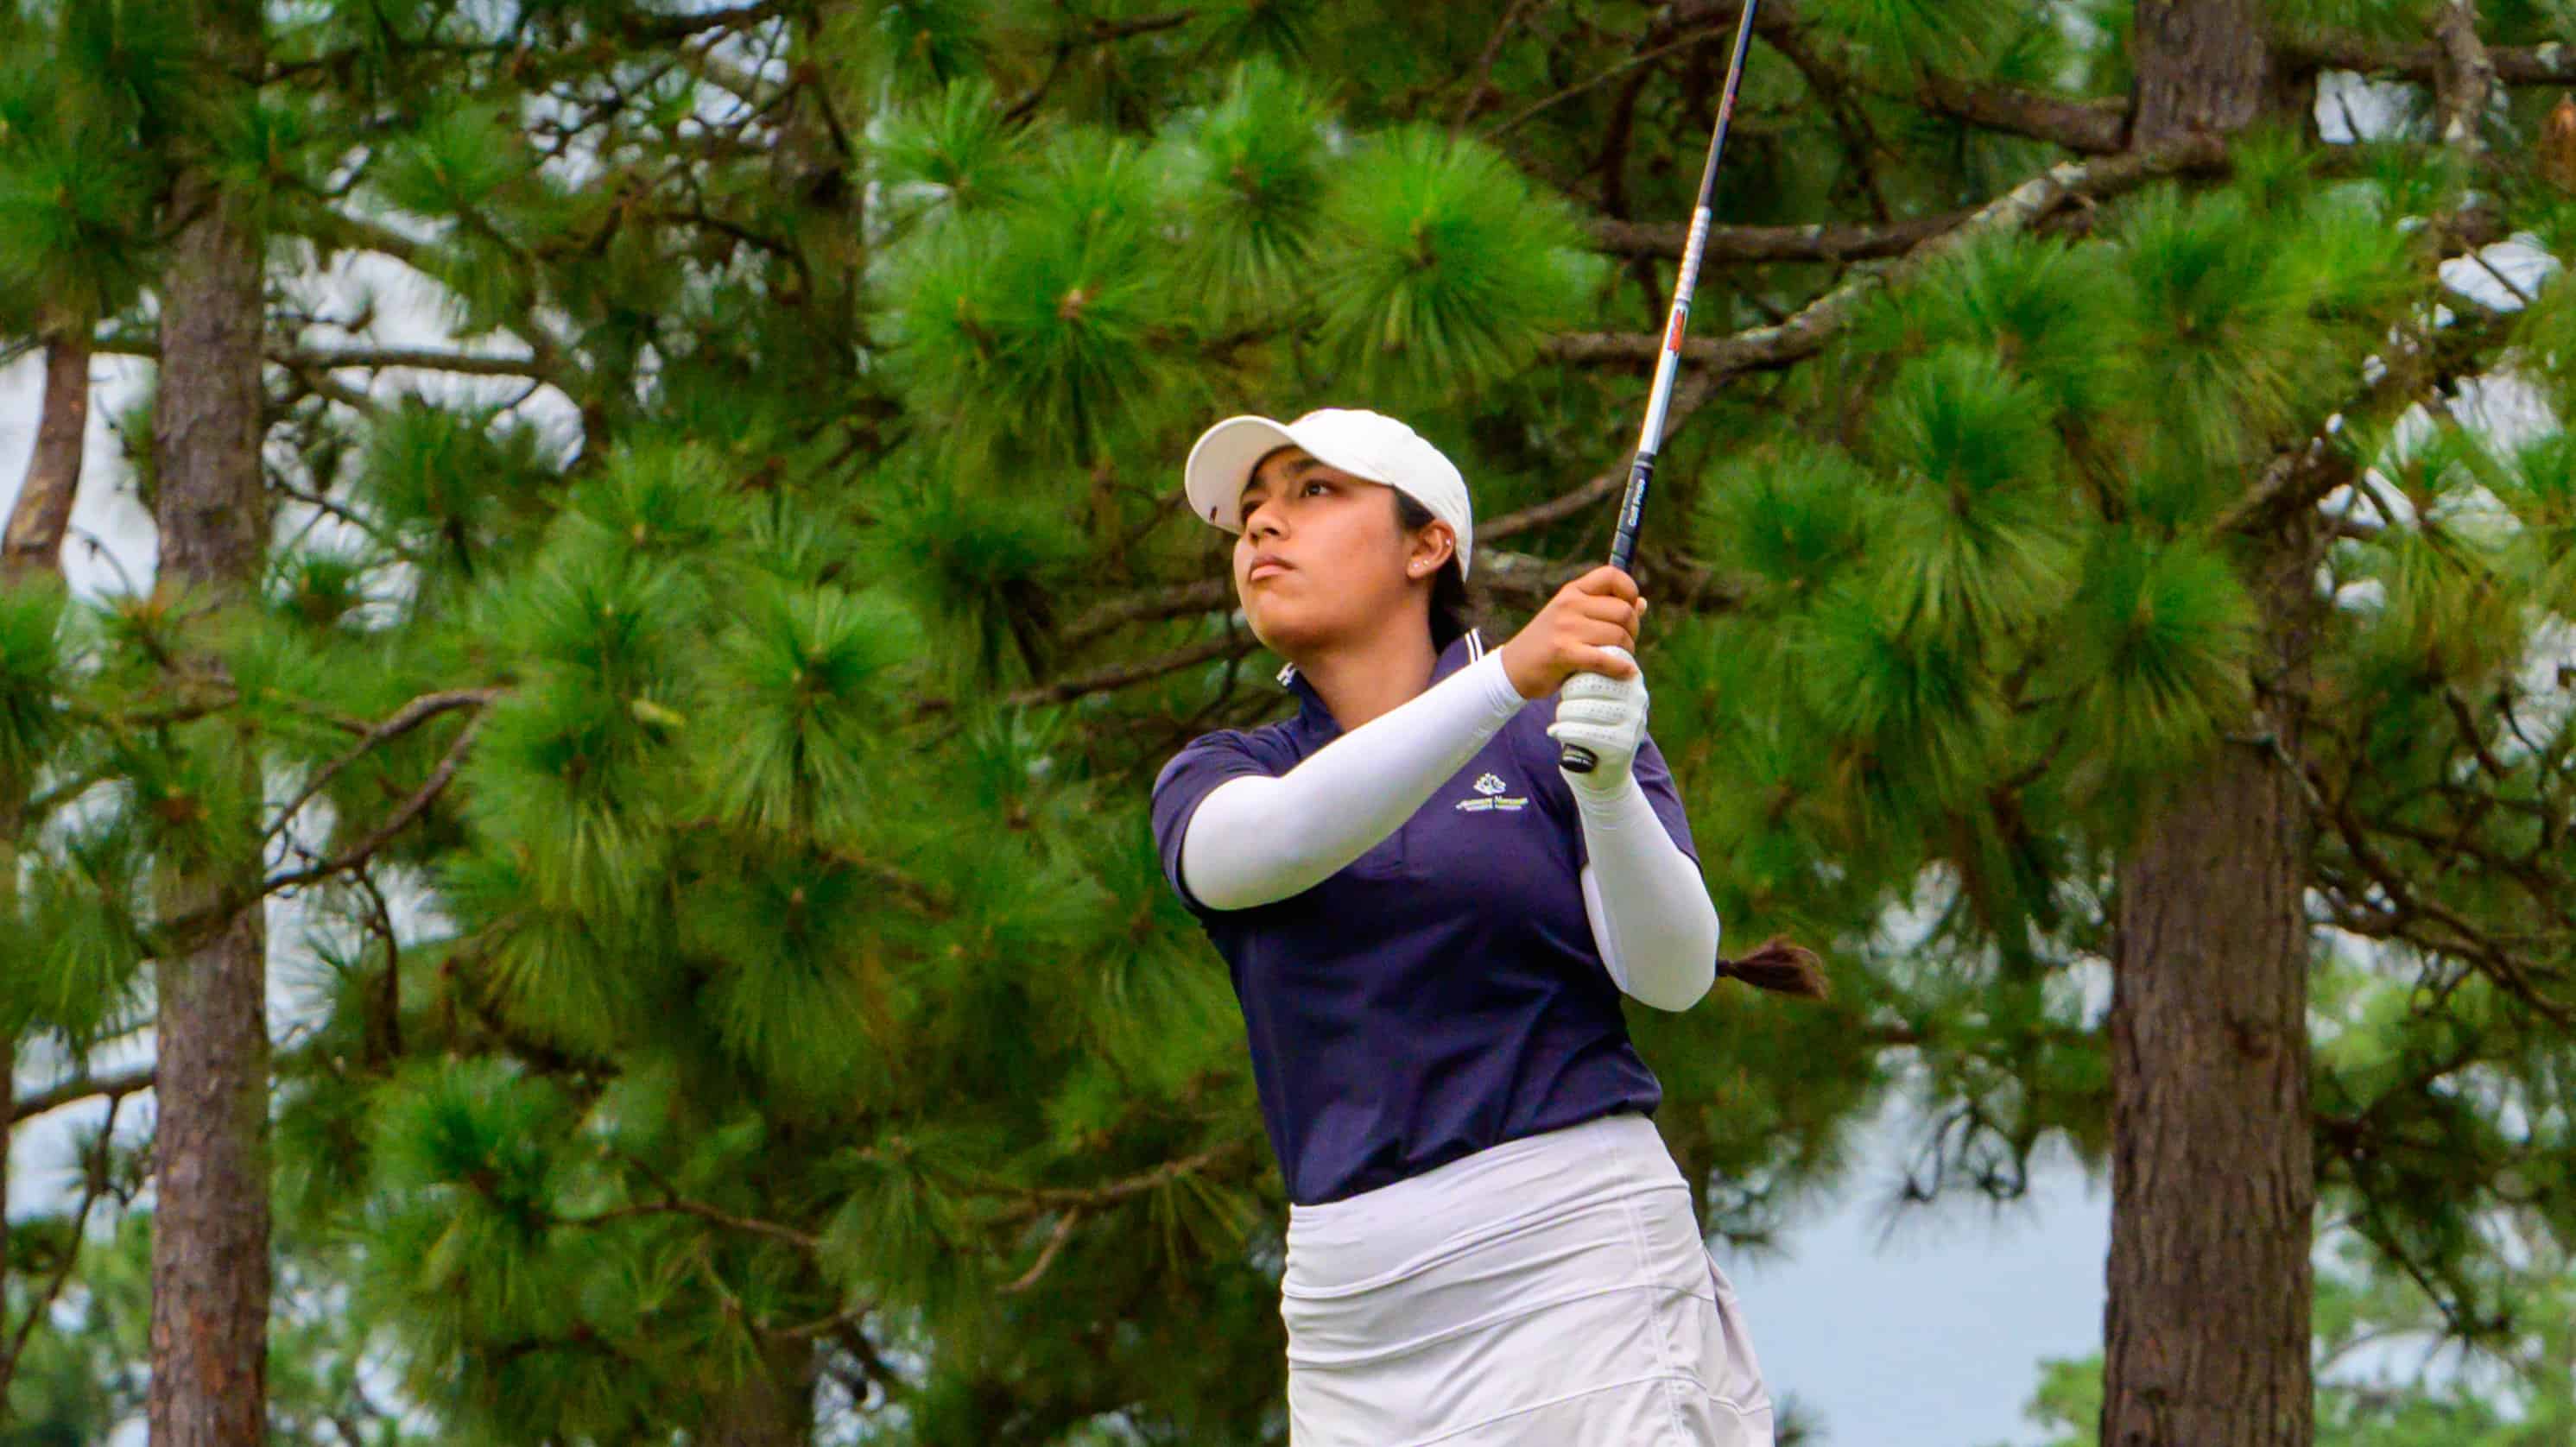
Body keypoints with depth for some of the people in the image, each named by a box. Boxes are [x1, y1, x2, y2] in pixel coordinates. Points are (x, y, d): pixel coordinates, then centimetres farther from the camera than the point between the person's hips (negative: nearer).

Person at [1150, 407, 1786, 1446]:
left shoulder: (1557, 735, 7)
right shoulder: (1211, 782, 12)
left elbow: (1674, 975, -5)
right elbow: (1275, 842, -13)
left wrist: (1606, 782, -25)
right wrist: (1506, 676, -26)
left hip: (1575, 1252, -3)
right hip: (1355, 1306, 3)